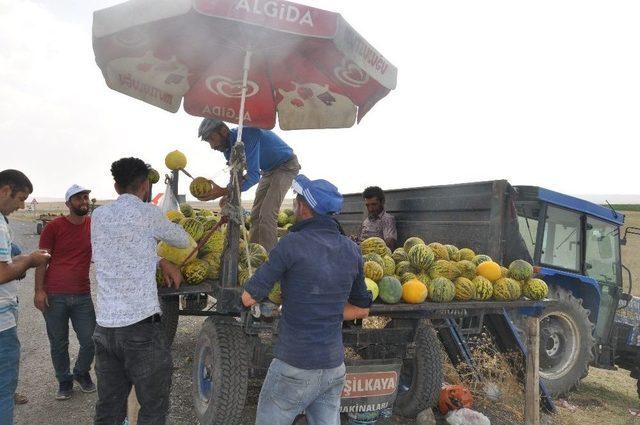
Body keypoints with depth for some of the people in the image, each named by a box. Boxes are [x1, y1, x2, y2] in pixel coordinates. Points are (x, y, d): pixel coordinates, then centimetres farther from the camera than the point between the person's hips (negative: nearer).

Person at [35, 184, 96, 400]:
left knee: (90, 341, 4)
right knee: (58, 344, 9)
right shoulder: (54, 227, -3)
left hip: (83, 295, 2)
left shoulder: (94, 225, 4)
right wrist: (39, 290, -9)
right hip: (54, 296, -2)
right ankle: (64, 381, 29)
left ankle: (82, 373, 32)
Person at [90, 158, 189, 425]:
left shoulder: (98, 216, 10)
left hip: (104, 327, 6)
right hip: (141, 325, -6)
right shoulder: (147, 213, -6)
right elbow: (183, 241, 9)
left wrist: (160, 262, 14)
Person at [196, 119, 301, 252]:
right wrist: (227, 196, -17)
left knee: (267, 215, -19)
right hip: (269, 170, 9)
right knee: (256, 215, 6)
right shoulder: (228, 147, -4)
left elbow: (253, 175, -38)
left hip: (286, 166, -9)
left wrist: (224, 191, -44)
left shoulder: (247, 134, -32)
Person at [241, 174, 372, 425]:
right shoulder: (352, 250, 2)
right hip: (335, 367, 5)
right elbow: (362, 310, 12)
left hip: (294, 368, -5)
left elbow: (249, 298, -13)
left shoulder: (293, 244, -15)